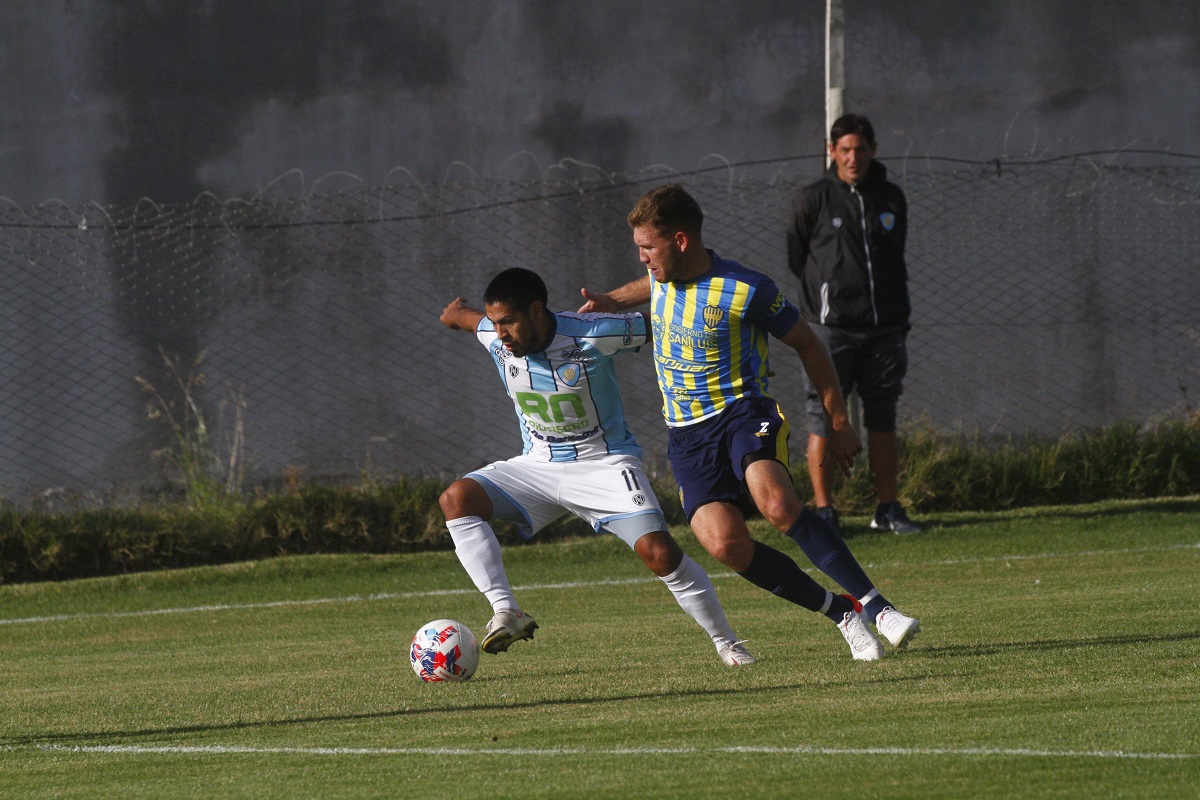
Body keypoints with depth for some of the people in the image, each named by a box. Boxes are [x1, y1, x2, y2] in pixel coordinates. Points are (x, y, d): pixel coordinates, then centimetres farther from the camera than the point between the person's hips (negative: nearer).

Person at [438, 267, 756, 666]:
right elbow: (459, 315, 13)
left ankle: (726, 642, 0)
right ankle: (506, 612, -26)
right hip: (537, 466, 5)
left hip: (605, 464, -5)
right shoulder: (493, 336, -10)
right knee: (456, 499, -19)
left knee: (659, 553, -21)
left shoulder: (593, 334, -24)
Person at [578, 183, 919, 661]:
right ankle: (841, 613, -7)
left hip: (743, 411, -5)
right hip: (688, 435, 5)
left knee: (777, 504, -35)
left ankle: (874, 605, -27)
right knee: (724, 544, -21)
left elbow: (805, 344, 1)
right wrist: (613, 301, 17)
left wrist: (839, 422, 1)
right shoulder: (662, 273, 6)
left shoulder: (746, 291, -12)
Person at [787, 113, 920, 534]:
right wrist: (828, 290, 8)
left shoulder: (891, 199, 11)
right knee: (824, 418, -5)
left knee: (883, 419, 6)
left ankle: (888, 508, 11)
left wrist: (899, 317, 13)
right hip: (830, 325, -3)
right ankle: (823, 510, -3)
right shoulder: (813, 199, 0)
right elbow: (796, 259, 8)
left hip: (883, 326, 3)